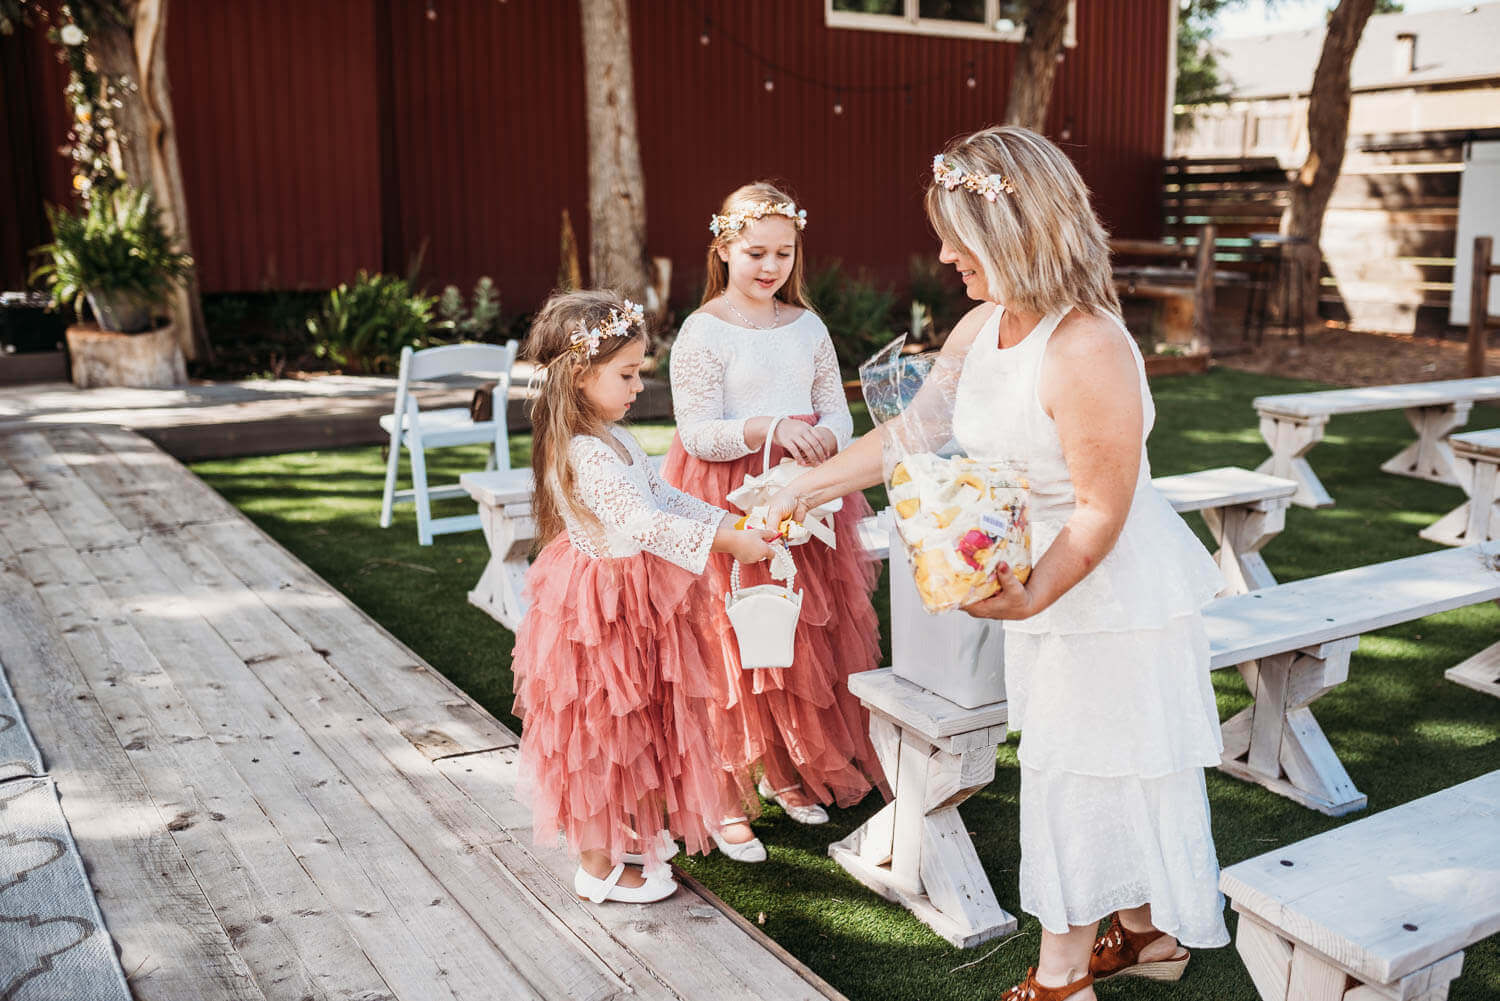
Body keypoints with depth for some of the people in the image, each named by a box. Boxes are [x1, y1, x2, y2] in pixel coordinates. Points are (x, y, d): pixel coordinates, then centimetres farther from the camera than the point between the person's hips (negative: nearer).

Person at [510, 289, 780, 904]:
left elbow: (664, 497, 10)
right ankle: (597, 866, 18)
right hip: (599, 605, -10)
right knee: (602, 727, 3)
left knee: (630, 725, 22)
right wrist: (724, 543, -34)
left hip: (631, 600, 10)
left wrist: (731, 522, 0)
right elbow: (641, 523, -34)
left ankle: (624, 832, 40)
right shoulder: (582, 454, -26)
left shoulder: (612, 438, 7)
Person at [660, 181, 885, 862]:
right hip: (728, 502, -5)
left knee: (805, 640, 12)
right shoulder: (703, 332, -7)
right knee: (731, 647, -1)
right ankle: (726, 797, 13)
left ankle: (784, 771, 33)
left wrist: (824, 442, -15)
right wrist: (769, 428, -27)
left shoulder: (808, 327, 9)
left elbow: (837, 411, 8)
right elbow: (698, 432, -13)